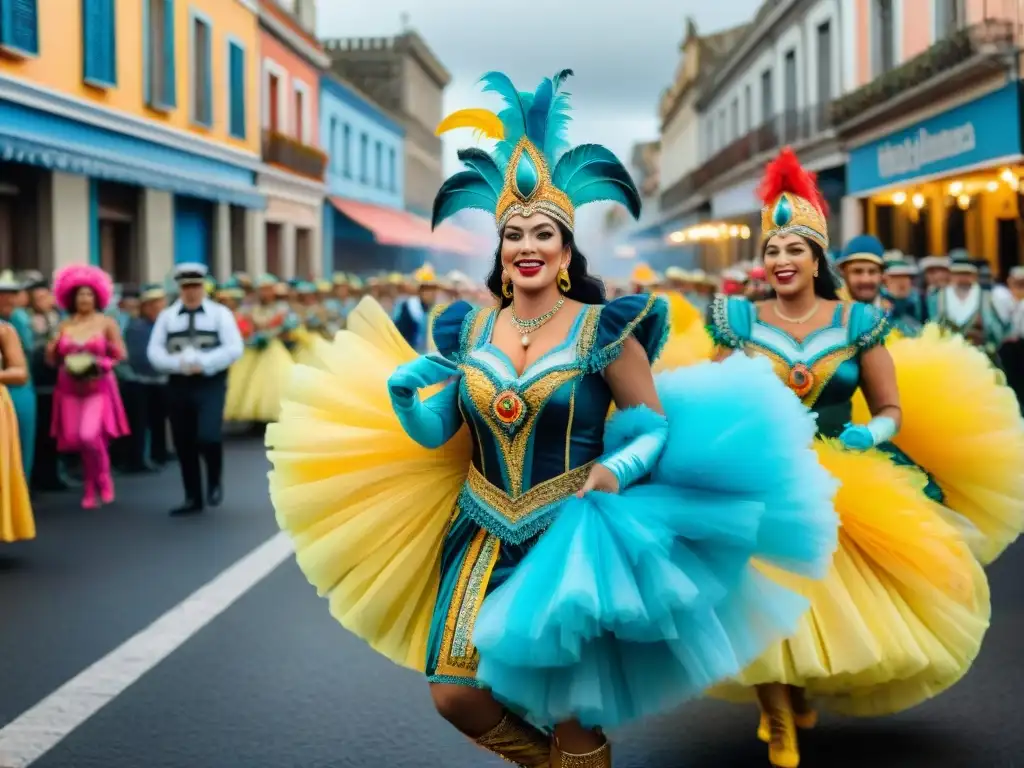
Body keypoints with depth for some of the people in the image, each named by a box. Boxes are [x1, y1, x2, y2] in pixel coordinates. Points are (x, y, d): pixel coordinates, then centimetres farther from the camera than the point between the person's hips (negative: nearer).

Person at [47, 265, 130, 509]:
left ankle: (103, 479, 7)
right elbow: (52, 360, 10)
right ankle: (90, 489, 18)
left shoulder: (107, 323, 0)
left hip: (98, 388, -3)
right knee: (75, 439, 1)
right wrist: (53, 349, -11)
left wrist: (103, 363, -18)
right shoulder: (64, 326, 7)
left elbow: (121, 355, 0)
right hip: (70, 389, 3)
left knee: (90, 435, -20)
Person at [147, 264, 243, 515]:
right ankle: (193, 499, 18)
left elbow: (234, 348, -7)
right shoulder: (167, 316, 9)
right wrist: (178, 363, -16)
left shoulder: (220, 313, 2)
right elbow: (154, 352, 2)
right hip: (178, 385, 3)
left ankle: (215, 482, 9)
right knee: (183, 444, 6)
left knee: (208, 436, -20)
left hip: (211, 384, -3)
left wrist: (203, 362, -18)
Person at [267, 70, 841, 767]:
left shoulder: (603, 328, -8)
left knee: (572, 712, 4)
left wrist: (622, 467, -24)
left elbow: (656, 424, -5)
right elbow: (436, 435, 8)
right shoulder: (467, 328, 3)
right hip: (485, 536, 4)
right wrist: (402, 393, -11)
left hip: (574, 535, -4)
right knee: (456, 695, 3)